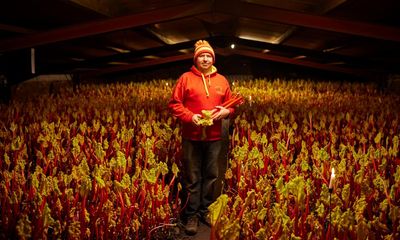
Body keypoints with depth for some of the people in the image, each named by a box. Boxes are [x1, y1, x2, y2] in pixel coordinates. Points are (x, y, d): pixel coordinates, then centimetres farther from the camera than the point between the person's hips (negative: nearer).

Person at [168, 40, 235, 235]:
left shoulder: (222, 81, 8)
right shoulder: (185, 78, -1)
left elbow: (231, 104, 14)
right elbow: (174, 104, -2)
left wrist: (226, 112, -9)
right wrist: (190, 117, -17)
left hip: (214, 137, 3)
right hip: (191, 136, -3)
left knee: (211, 175, 12)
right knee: (192, 178, 6)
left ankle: (206, 211, 28)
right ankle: (192, 215, 19)